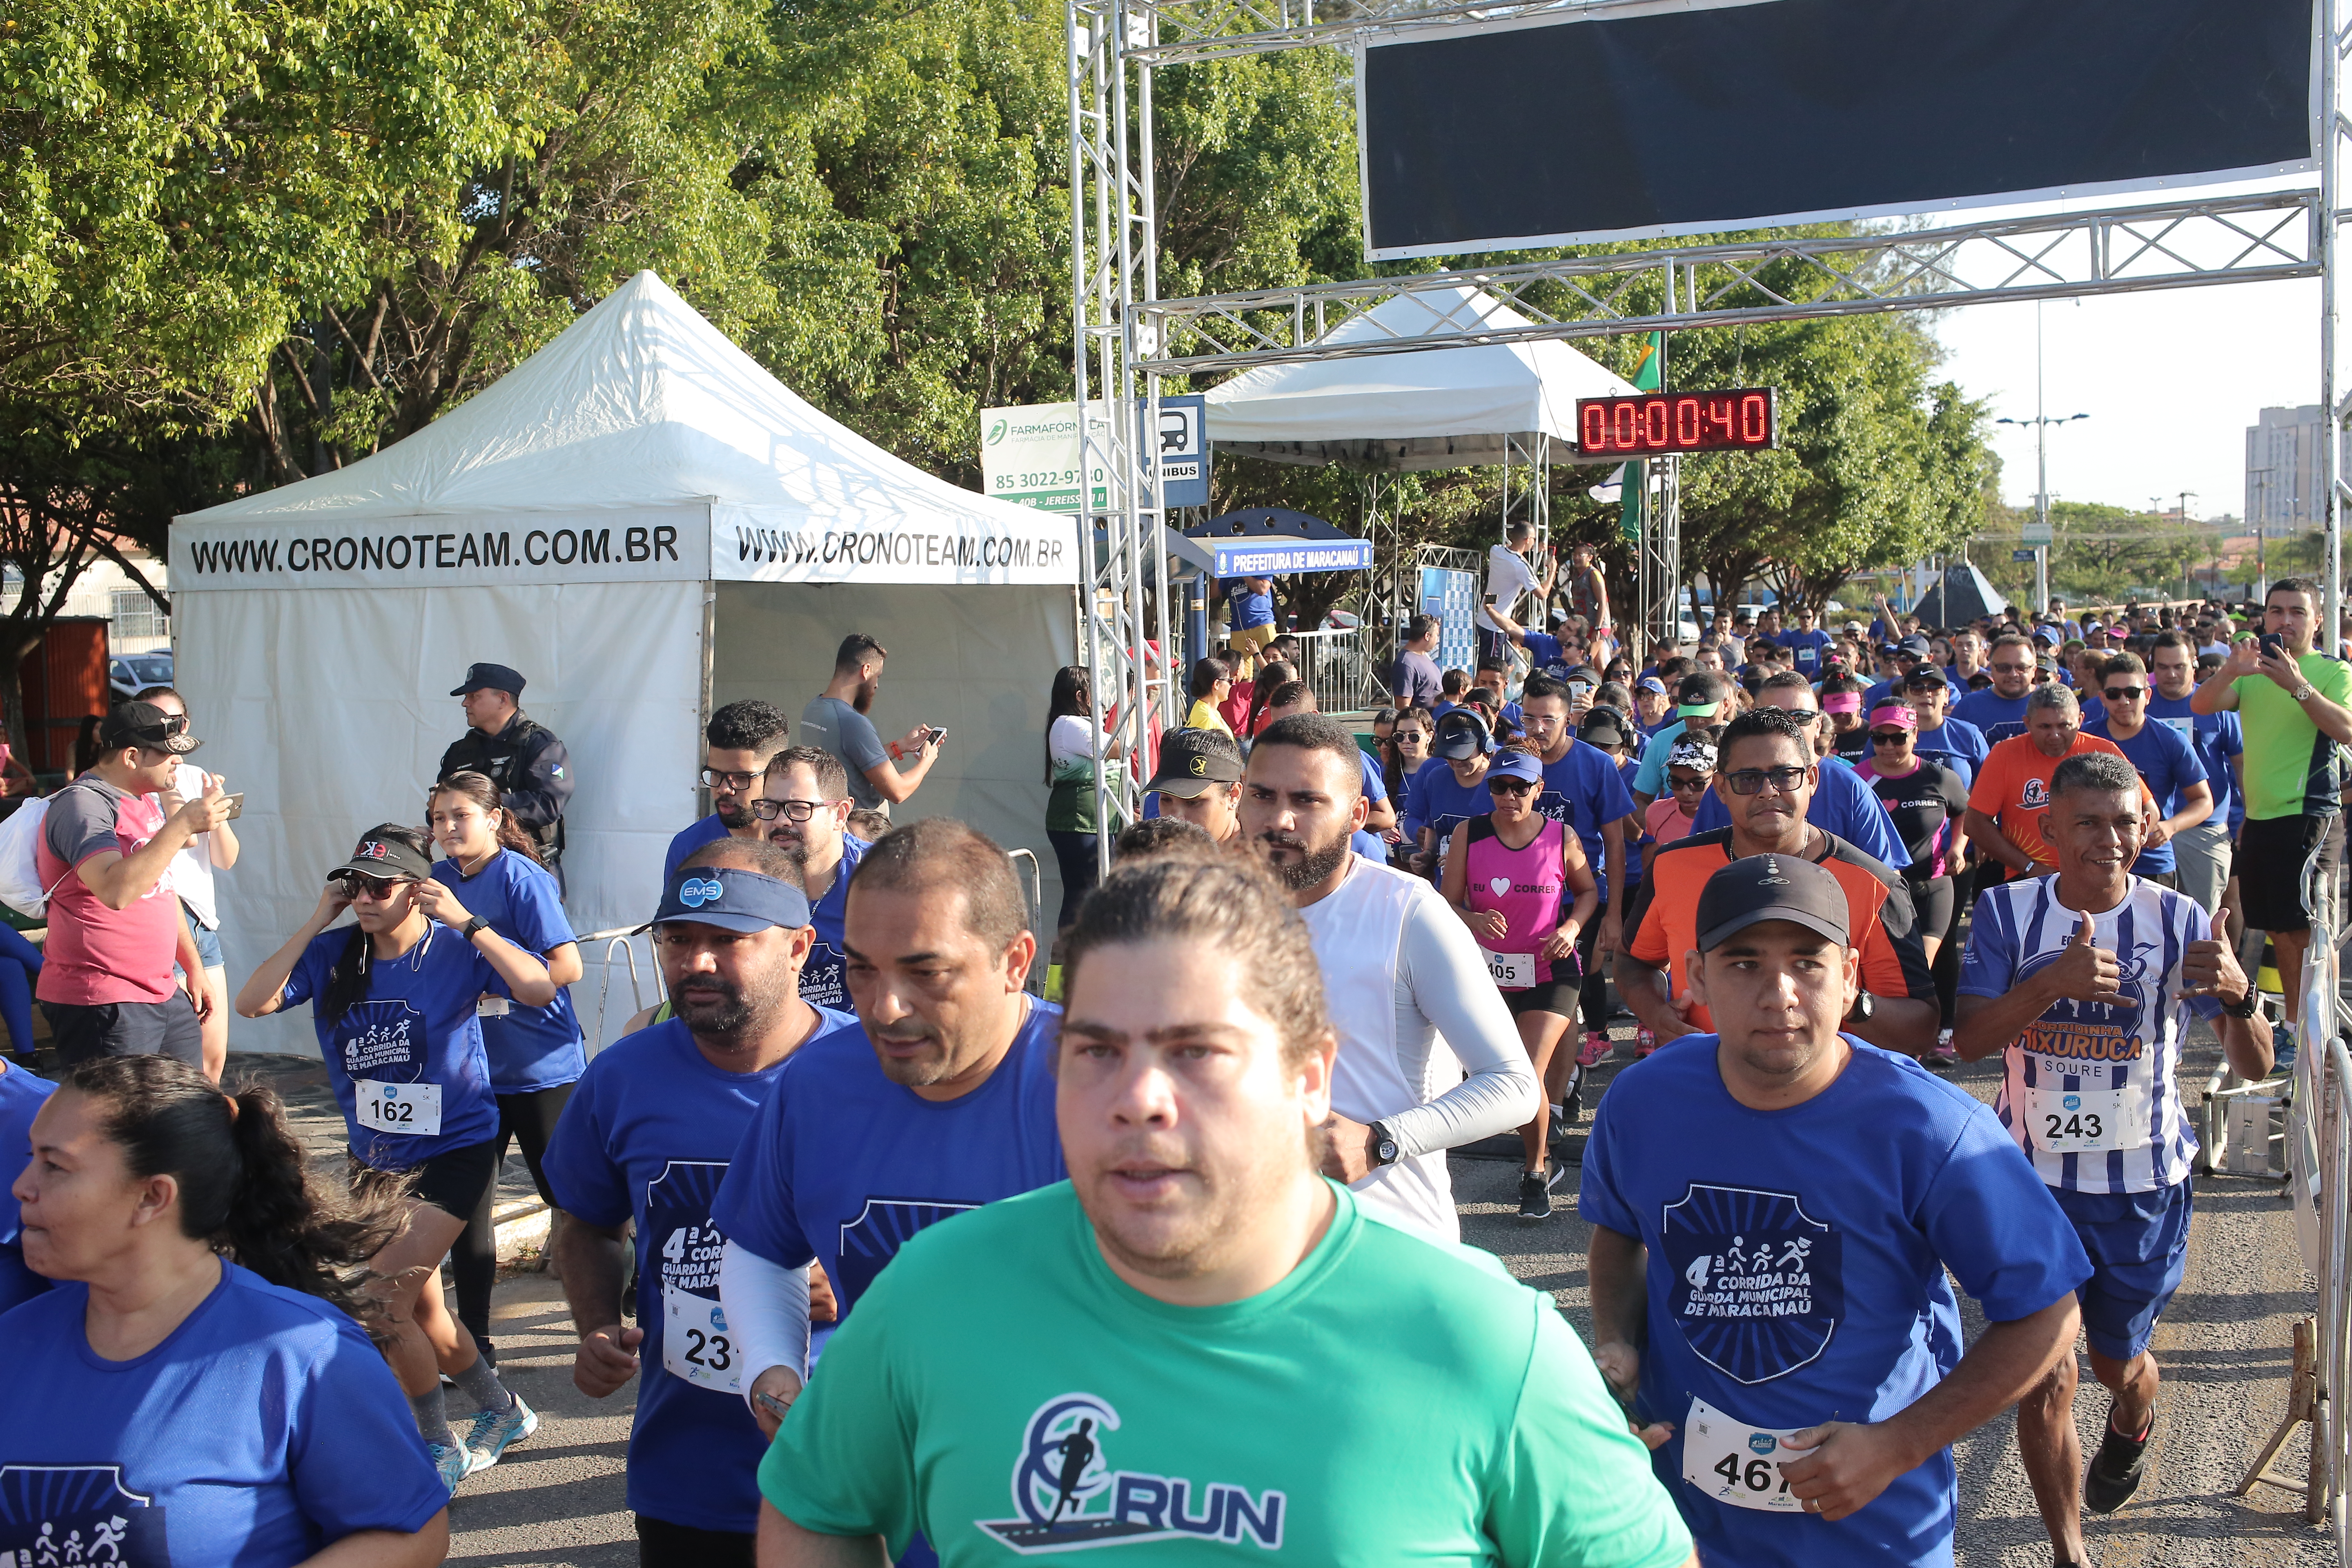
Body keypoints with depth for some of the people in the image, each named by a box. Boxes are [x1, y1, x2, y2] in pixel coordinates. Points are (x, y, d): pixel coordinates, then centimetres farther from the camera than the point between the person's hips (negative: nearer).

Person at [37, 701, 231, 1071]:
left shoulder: (145, 799, 16)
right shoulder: (83, 804, -15)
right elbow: (116, 890, -31)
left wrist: (193, 966, 25)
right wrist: (183, 824, -30)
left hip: (163, 994, 9)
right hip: (101, 1004, -9)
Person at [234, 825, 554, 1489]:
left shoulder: (453, 951, -13)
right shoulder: (335, 956, -3)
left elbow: (539, 990, -27)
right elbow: (251, 1003, -12)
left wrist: (465, 923, -26)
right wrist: (314, 925, -14)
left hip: (451, 1154, -6)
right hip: (374, 1159, 6)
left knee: (380, 1307, -13)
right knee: (419, 1311, 18)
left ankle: (439, 1448, 8)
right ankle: (502, 1412, 42)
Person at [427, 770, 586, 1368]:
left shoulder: (521, 877, -12)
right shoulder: (439, 881, 6)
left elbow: (566, 966, -19)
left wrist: (489, 984, -19)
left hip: (543, 1067, -6)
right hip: (469, 1069, 6)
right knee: (465, 1202, 7)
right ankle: (473, 1340, 18)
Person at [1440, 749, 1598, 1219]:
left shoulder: (1561, 837, -5)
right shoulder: (1469, 835, -4)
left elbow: (1588, 890, 11)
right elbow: (1449, 903, -1)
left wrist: (1572, 927, -8)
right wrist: (1474, 921, -23)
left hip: (1549, 974, -3)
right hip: (1487, 973, 3)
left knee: (1529, 1078, -15)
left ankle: (1535, 1174, 8)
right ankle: (1541, 1160, 40)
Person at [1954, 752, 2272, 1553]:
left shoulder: (2177, 920, -7)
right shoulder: (2007, 912, -8)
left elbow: (2255, 1064, -9)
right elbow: (1968, 1038, -16)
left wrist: (2238, 994, -32)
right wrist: (2052, 983, -34)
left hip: (2143, 1186, 1)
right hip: (2032, 1179, -1)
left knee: (2118, 1360, 20)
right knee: (2044, 1381, -2)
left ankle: (2133, 1423, 57)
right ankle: (2068, 1552, 17)